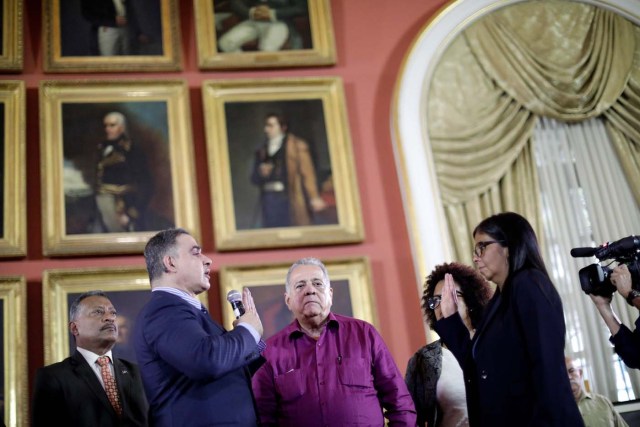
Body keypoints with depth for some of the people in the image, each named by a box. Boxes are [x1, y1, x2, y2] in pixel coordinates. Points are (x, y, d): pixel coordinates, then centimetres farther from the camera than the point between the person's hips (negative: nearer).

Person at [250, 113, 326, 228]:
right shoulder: (262, 150, 16)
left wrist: (314, 197, -10)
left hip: (290, 199, -4)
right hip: (269, 200, 4)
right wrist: (261, 173, -4)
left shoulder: (296, 145, 4)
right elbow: (255, 178, 19)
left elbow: (307, 172, -3)